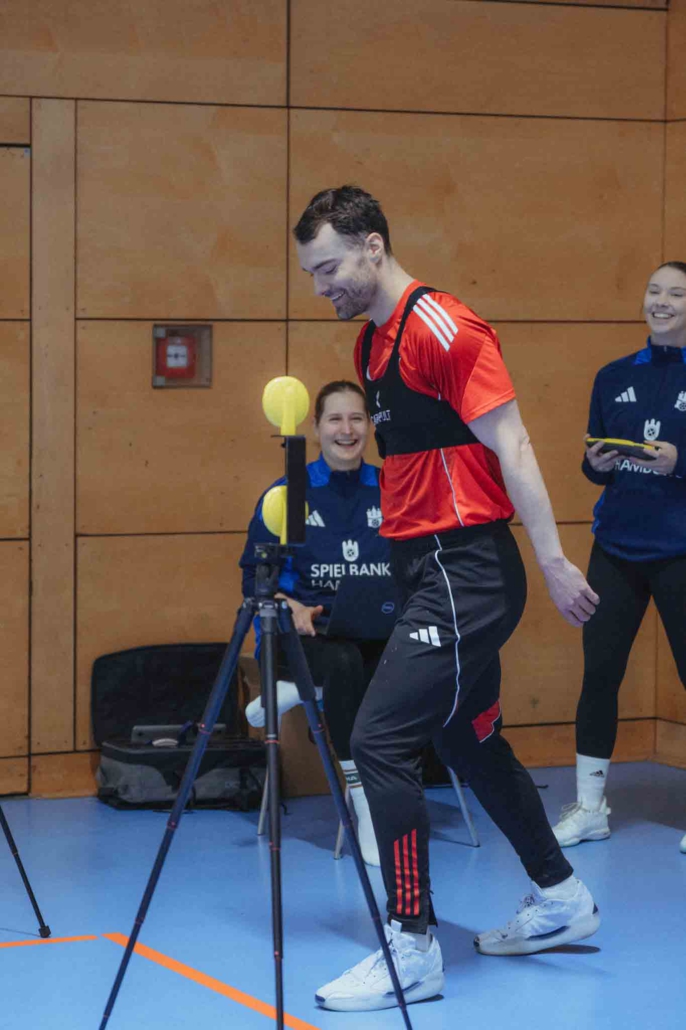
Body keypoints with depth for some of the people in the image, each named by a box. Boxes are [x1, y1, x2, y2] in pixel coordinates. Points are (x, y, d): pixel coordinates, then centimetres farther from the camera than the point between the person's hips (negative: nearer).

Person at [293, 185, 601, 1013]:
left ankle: (412, 948, -6)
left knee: (379, 740, -14)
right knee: (469, 741, 18)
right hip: (427, 572, 10)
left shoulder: (442, 327, -14)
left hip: (465, 573, -10)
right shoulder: (373, 342, 13)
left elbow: (509, 445, -16)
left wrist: (553, 560, -18)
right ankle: (560, 899, 34)